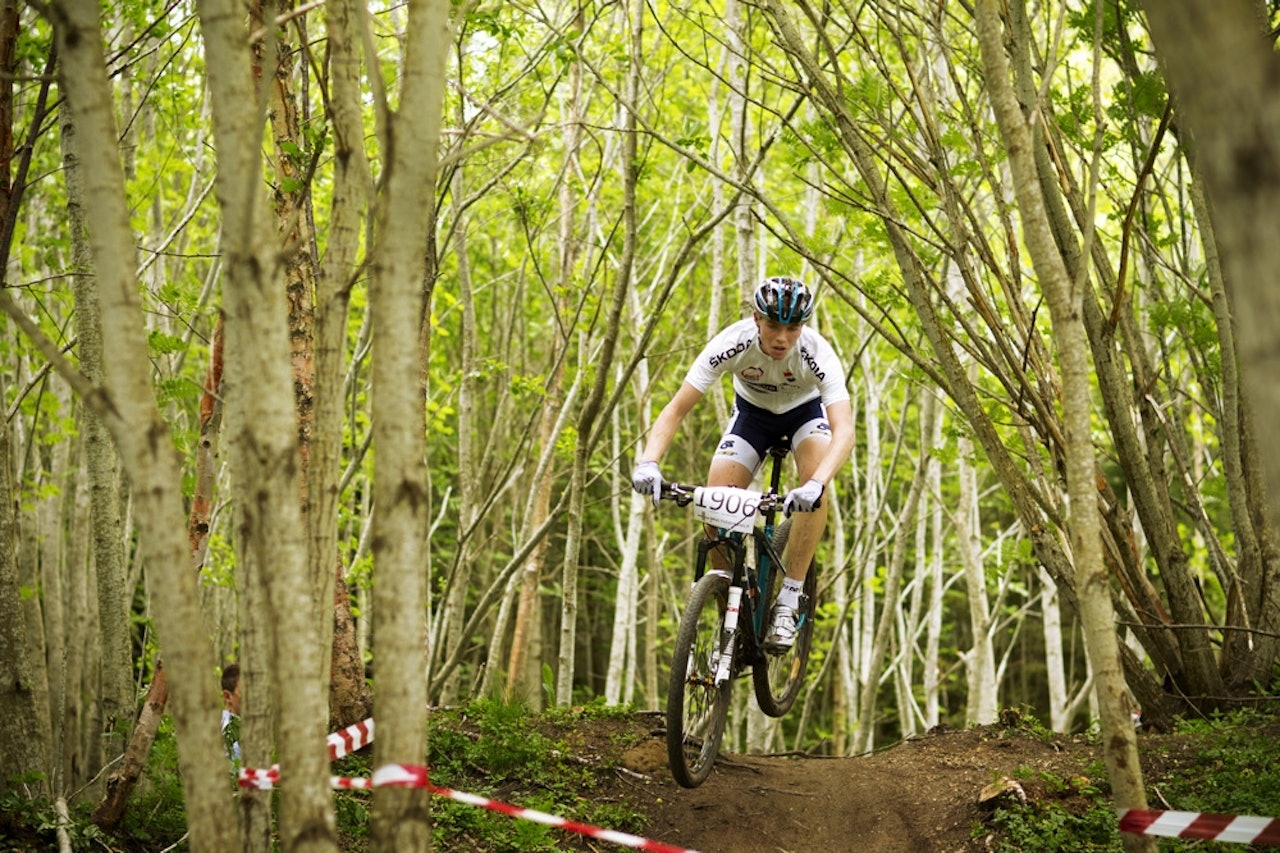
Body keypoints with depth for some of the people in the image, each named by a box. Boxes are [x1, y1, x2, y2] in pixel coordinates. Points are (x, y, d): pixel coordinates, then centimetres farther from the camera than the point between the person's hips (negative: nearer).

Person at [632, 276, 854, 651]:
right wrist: (648, 462, -51)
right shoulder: (732, 343, -33)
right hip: (752, 411, 1)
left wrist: (816, 484, -64)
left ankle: (788, 603, -23)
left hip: (805, 410, -1)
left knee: (814, 481, -33)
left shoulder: (817, 353, -36)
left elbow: (844, 431, -46)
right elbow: (676, 408, -33)